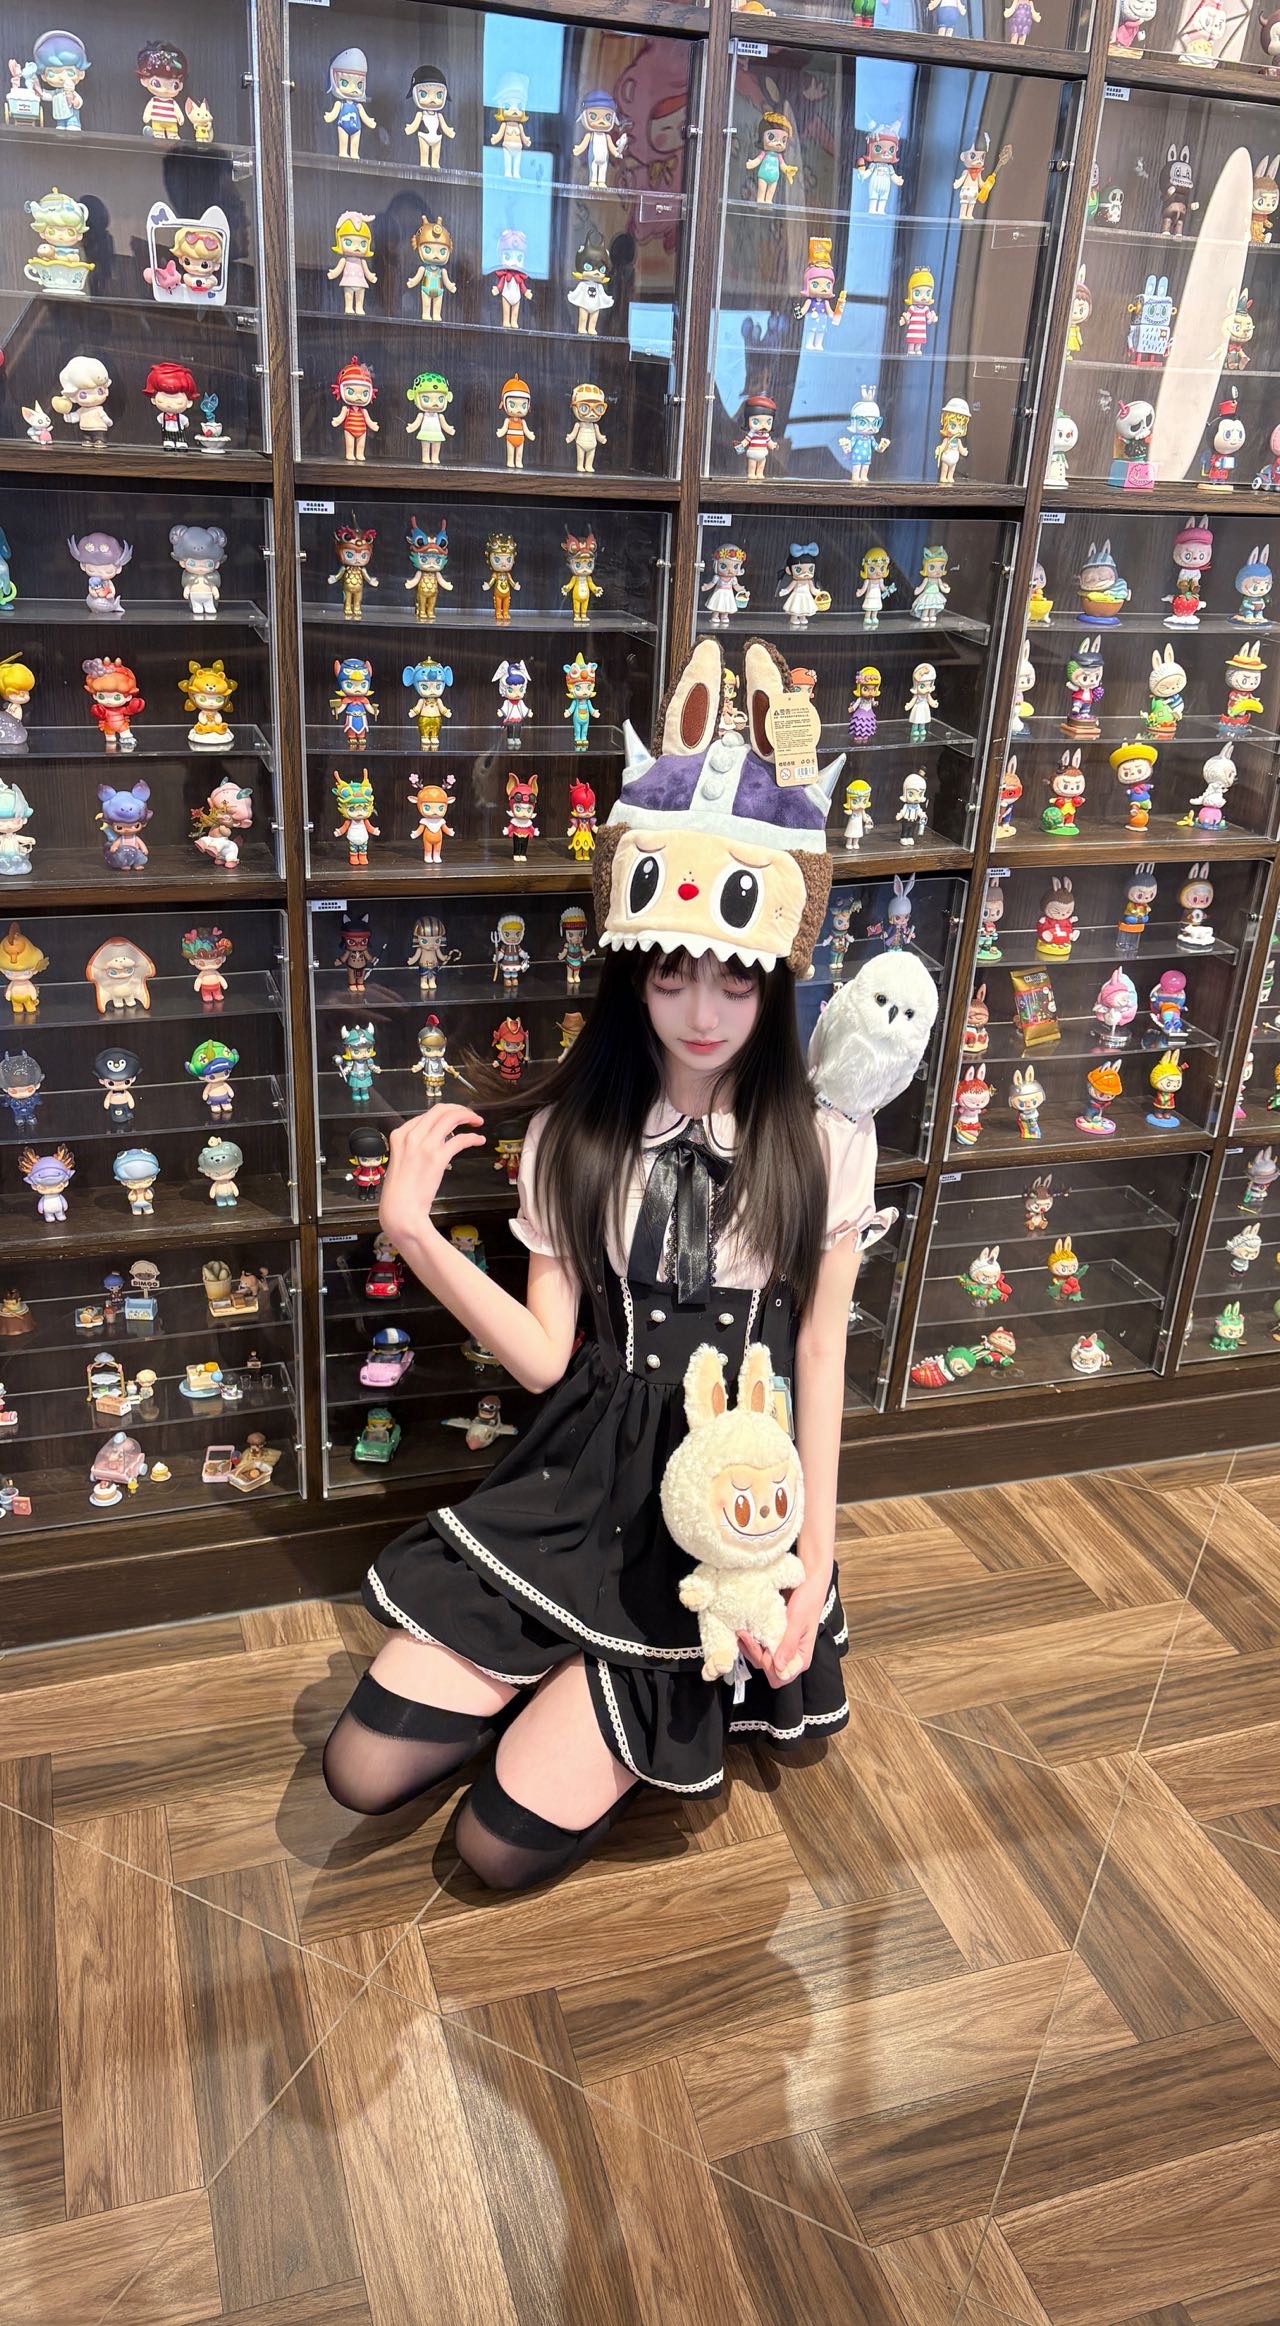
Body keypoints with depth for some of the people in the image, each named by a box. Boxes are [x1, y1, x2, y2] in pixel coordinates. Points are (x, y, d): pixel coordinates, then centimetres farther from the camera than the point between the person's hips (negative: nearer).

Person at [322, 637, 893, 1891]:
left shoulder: (825, 1143, -7)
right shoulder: (575, 1131, -3)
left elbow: (819, 1349, -1)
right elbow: (548, 1357, -6)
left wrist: (814, 1552, -8)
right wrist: (411, 1230, -18)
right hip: (578, 1486, 3)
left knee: (504, 1845, -8)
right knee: (362, 1771, -1)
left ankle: (679, 1694, 17)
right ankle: (569, 1683, 21)